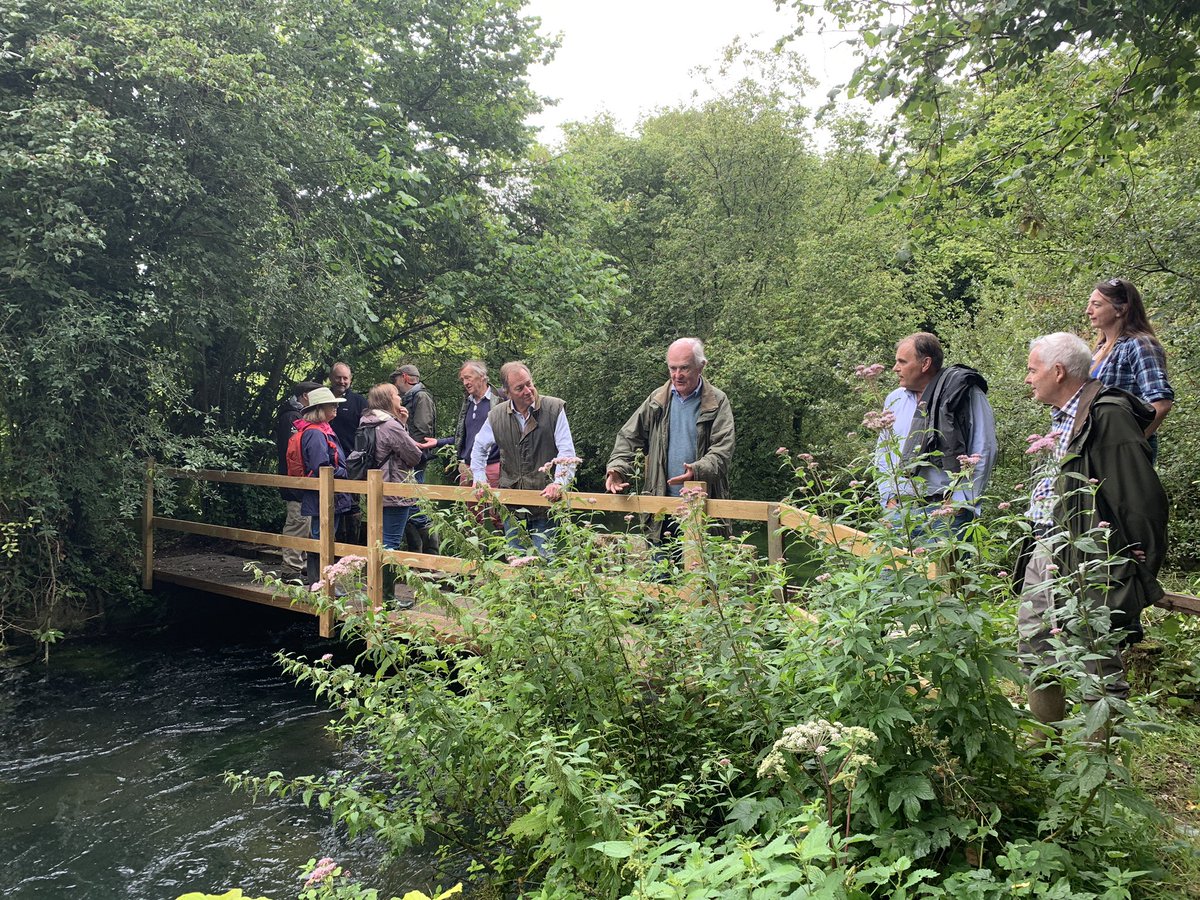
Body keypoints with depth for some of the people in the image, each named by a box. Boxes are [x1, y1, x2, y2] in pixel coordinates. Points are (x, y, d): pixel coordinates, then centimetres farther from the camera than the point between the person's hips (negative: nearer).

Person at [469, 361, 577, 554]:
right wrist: (480, 478, 11)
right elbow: (479, 448, 21)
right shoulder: (497, 415, 5)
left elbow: (567, 451, -9)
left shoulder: (554, 408, -5)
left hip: (546, 499, -3)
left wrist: (559, 483, -22)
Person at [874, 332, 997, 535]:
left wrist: (959, 502, -10)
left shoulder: (967, 394, -3)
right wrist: (889, 498, 10)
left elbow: (984, 452, -6)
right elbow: (882, 452, 22)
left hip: (948, 511, -5)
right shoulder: (894, 400, 14)